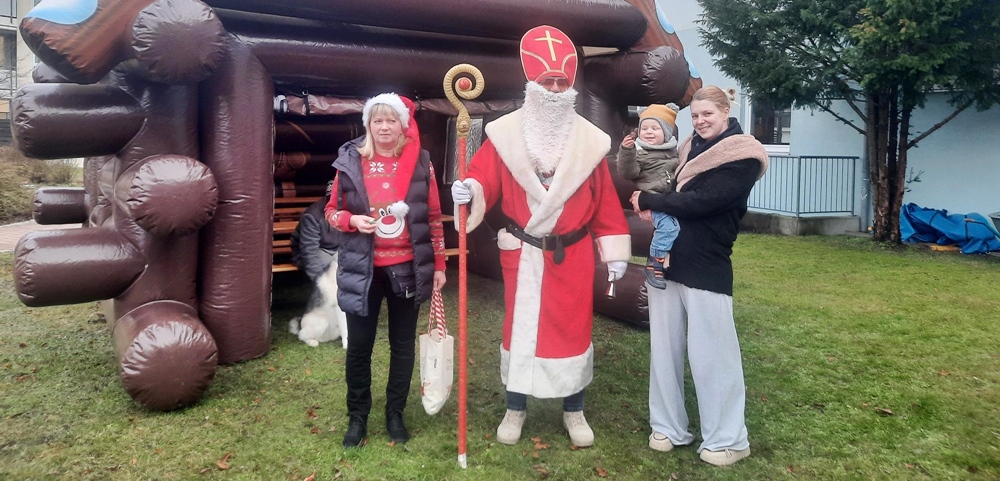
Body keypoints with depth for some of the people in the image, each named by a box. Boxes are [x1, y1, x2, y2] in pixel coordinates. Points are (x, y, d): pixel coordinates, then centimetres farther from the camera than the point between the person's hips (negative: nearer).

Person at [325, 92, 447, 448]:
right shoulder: (351, 162, -2)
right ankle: (357, 416, 25)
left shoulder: (420, 162, -1)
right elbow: (332, 210, 7)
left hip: (406, 268, 1)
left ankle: (395, 414, 28)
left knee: (403, 344, 11)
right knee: (359, 345, 6)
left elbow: (433, 217, 4)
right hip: (362, 269, 0)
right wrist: (352, 220, -16)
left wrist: (438, 264, 2)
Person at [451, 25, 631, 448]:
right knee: (520, 327, 10)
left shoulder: (590, 141, 1)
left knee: (573, 329, 10)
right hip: (522, 255, -1)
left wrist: (615, 254, 3)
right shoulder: (505, 133, -4)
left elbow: (605, 204, 3)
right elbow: (484, 181, -7)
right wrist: (468, 191, -31)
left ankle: (574, 410, 29)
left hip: (572, 256, 1)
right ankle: (515, 409, 28)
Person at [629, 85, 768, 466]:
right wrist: (655, 207, -6)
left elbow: (700, 201, -18)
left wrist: (648, 201, -9)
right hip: (667, 260, 7)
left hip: (706, 267, -6)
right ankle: (668, 427, 23)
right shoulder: (690, 149, 14)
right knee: (664, 349, 10)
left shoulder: (743, 157, -7)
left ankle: (727, 439, 15)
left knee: (711, 354, 0)